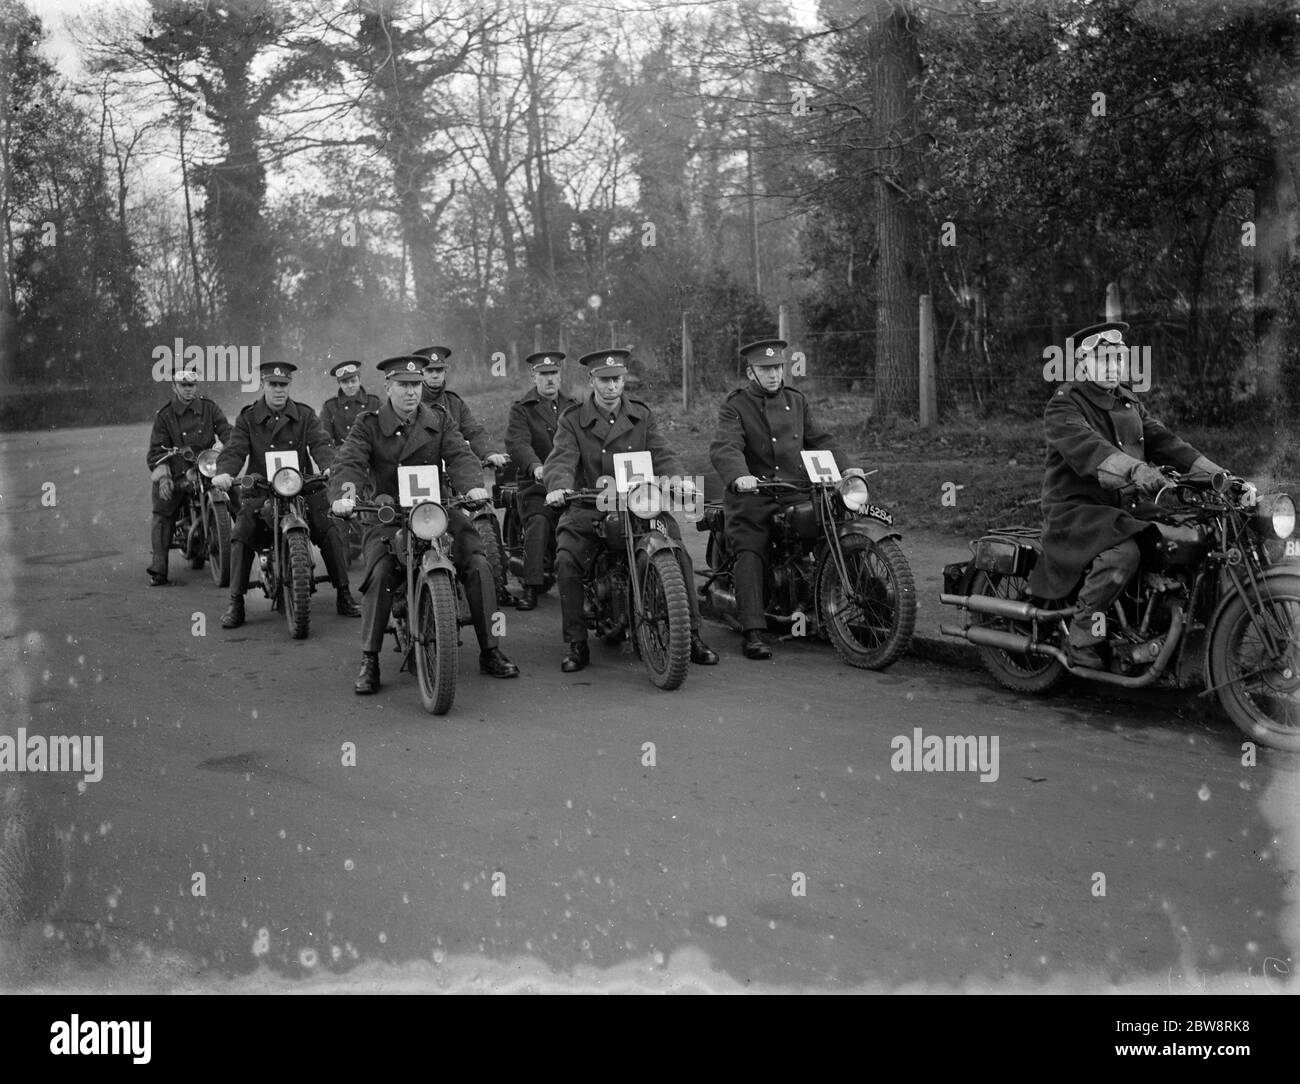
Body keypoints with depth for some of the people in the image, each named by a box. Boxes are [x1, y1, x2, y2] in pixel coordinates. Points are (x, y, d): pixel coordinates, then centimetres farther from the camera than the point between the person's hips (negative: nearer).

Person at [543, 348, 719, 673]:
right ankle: (577, 644, -11)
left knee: (679, 555, -18)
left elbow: (661, 454, 2)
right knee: (566, 560, -25)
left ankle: (692, 636, -5)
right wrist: (558, 486, -33)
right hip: (588, 509, -1)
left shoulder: (642, 415, 12)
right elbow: (561, 460, -9)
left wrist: (679, 479, -20)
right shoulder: (572, 420, 5)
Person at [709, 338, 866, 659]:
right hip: (752, 496, -5)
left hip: (797, 493, 5)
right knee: (750, 556, -18)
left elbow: (819, 440, 20)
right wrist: (739, 476, -35)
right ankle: (752, 632, -21)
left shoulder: (797, 401, 20)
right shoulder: (735, 407, 1)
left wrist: (844, 468, 3)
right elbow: (724, 448, -15)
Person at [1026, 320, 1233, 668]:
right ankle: (1081, 637, -23)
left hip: (1121, 507, 8)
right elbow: (1086, 445, -27)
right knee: (1122, 552, -34)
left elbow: (1162, 440, 11)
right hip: (1075, 509, -8)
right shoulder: (1064, 405, -8)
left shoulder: (1129, 404, 20)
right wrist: (1136, 469, -43)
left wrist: (1217, 475, -2)